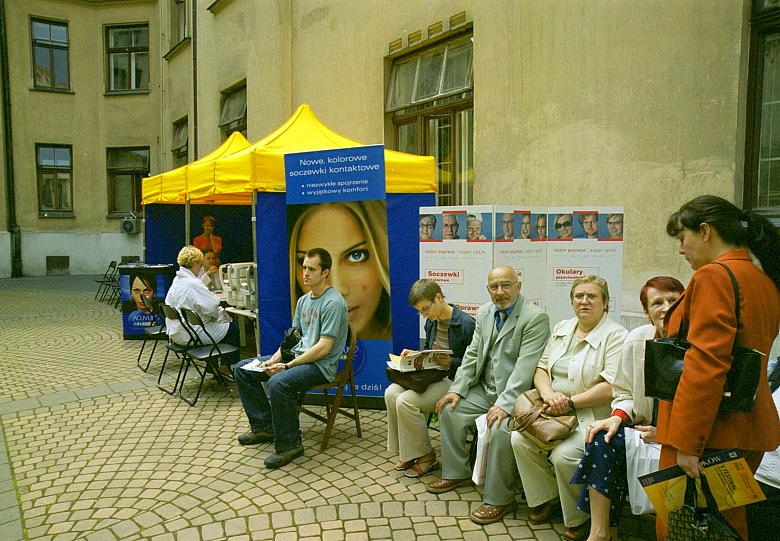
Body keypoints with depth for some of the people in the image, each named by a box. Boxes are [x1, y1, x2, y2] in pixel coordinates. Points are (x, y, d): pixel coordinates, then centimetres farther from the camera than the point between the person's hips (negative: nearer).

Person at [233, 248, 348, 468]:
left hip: (321, 365, -9)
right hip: (296, 355, 10)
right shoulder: (303, 300, 13)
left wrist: (287, 366, -20)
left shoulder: (333, 303, -15)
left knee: (278, 383, -36)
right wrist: (274, 359, -1)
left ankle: (289, 444, -16)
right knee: (242, 369, 6)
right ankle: (264, 427, 13)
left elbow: (324, 348, -20)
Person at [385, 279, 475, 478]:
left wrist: (451, 362, -25)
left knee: (406, 401, -24)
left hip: (453, 380, -8)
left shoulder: (466, 324, -16)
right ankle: (406, 452, 2)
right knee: (391, 393, -14)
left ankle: (425, 457, -3)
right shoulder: (431, 321, 9)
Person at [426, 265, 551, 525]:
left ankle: (498, 499, -10)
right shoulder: (484, 313, 7)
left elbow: (525, 367, -24)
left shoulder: (535, 318, -17)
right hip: (485, 388, 8)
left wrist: (505, 404, -31)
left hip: (515, 393, -8)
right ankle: (456, 473, 19)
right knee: (450, 410, -1)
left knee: (501, 428, -30)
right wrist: (457, 389, -1)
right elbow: (472, 354, 10)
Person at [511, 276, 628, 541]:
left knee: (564, 455, -28)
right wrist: (548, 393, -10)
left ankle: (579, 519, -1)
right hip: (554, 410, 6)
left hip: (592, 415, -6)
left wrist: (570, 403, -19)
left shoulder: (616, 336, -8)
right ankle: (547, 498, 7)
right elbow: (541, 368, 12)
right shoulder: (561, 328, 14)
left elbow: (611, 387, -18)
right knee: (519, 439, -15)